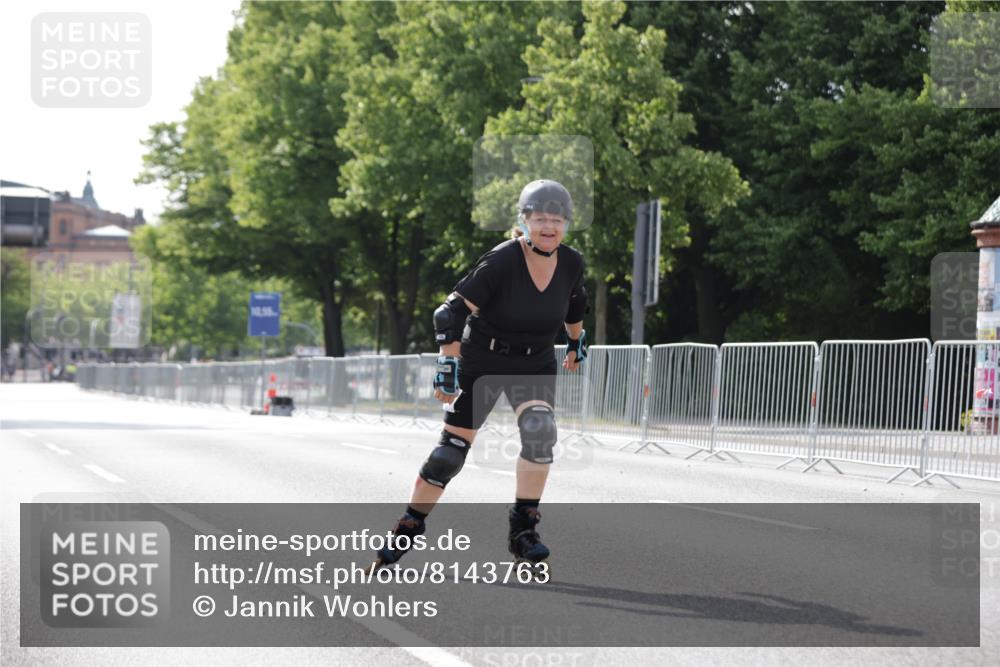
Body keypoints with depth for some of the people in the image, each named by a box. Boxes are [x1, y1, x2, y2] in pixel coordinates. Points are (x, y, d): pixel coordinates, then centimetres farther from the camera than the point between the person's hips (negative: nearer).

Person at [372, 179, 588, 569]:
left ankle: (523, 530, -14)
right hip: (482, 361, -3)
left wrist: (577, 341, 27)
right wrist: (448, 368, -25)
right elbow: (451, 312, -23)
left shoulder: (571, 264, -9)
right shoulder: (502, 261, -24)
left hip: (536, 365, 3)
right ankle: (409, 527, 19)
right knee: (451, 450, 1)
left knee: (539, 430, -24)